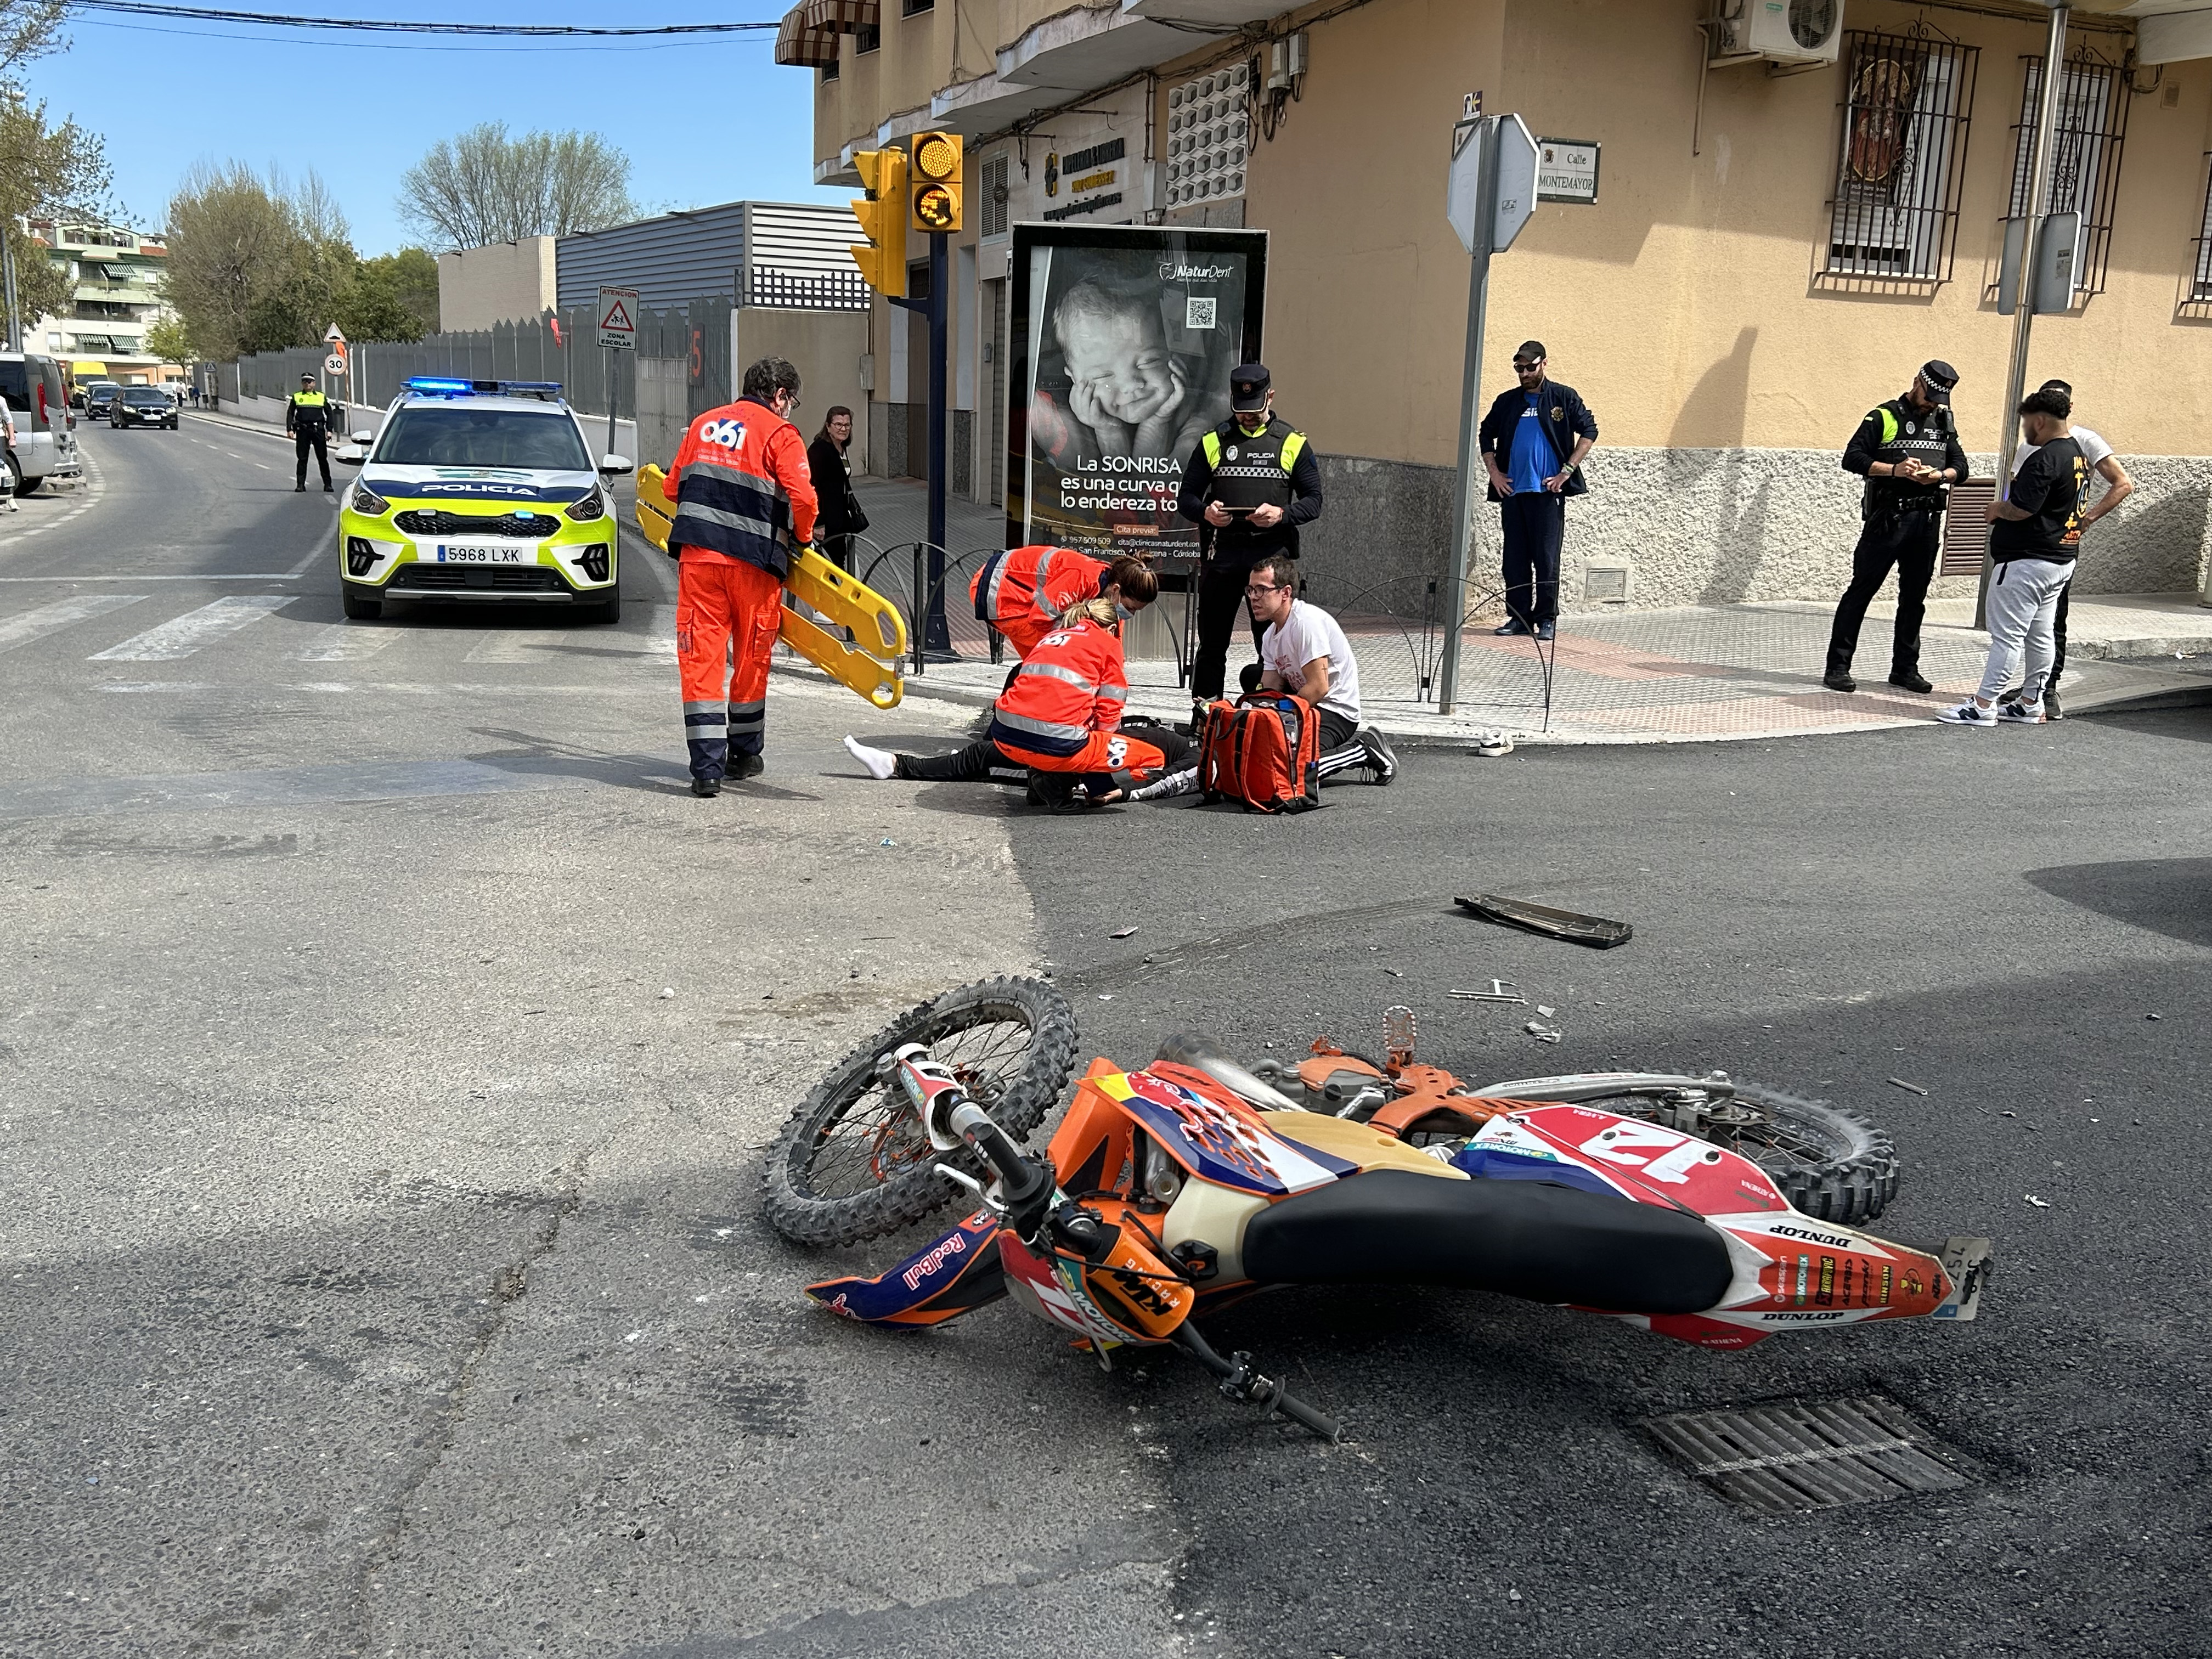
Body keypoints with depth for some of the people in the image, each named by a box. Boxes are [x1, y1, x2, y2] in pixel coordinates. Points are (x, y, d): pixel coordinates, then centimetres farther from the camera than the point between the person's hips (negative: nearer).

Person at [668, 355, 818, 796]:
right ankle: (745, 754, 28)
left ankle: (706, 768, -5)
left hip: (697, 555, 3)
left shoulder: (704, 424, 15)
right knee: (751, 659, 14)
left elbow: (674, 486, 19)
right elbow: (801, 498, -13)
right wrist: (802, 537, 6)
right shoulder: (780, 434, -2)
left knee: (700, 658, 2)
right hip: (752, 561, -3)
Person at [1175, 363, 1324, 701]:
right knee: (1212, 643, 5)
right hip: (1221, 554, 2)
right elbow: (1185, 497, 13)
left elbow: (1314, 502, 6)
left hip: (1272, 554, -1)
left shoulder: (1293, 444, 9)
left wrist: (1281, 514, -14)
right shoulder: (1213, 442, 13)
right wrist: (1205, 512, -10)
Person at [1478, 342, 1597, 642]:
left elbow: (1589, 431, 1)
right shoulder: (1507, 402, 14)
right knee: (1514, 558, 5)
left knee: (1547, 558, -4)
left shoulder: (1563, 397, 3)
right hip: (1512, 491, 4)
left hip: (1547, 491, -4)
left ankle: (1546, 619, 2)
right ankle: (1519, 617, 12)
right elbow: (1486, 435, 23)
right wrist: (1494, 472, 9)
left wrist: (1567, 471, -6)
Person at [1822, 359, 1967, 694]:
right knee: (1862, 590, -4)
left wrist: (1940, 475, -6)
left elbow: (1960, 465, 16)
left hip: (1928, 519, 6)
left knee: (1914, 595, 9)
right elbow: (1852, 458, -8)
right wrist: (1894, 470, -20)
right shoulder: (1884, 416, -1)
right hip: (1887, 517, -6)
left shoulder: (1944, 421, 16)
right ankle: (1837, 668, -3)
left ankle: (1905, 669, 16)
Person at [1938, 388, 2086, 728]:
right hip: (2062, 560, 10)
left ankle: (1983, 706, -4)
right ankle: (2031, 705, 19)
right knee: (2040, 636, 13)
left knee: (2007, 635, -6)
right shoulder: (2078, 455, 14)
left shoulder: (2045, 459, -19)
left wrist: (1997, 509, -3)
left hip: (2027, 561, -10)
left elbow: (2020, 509, -23)